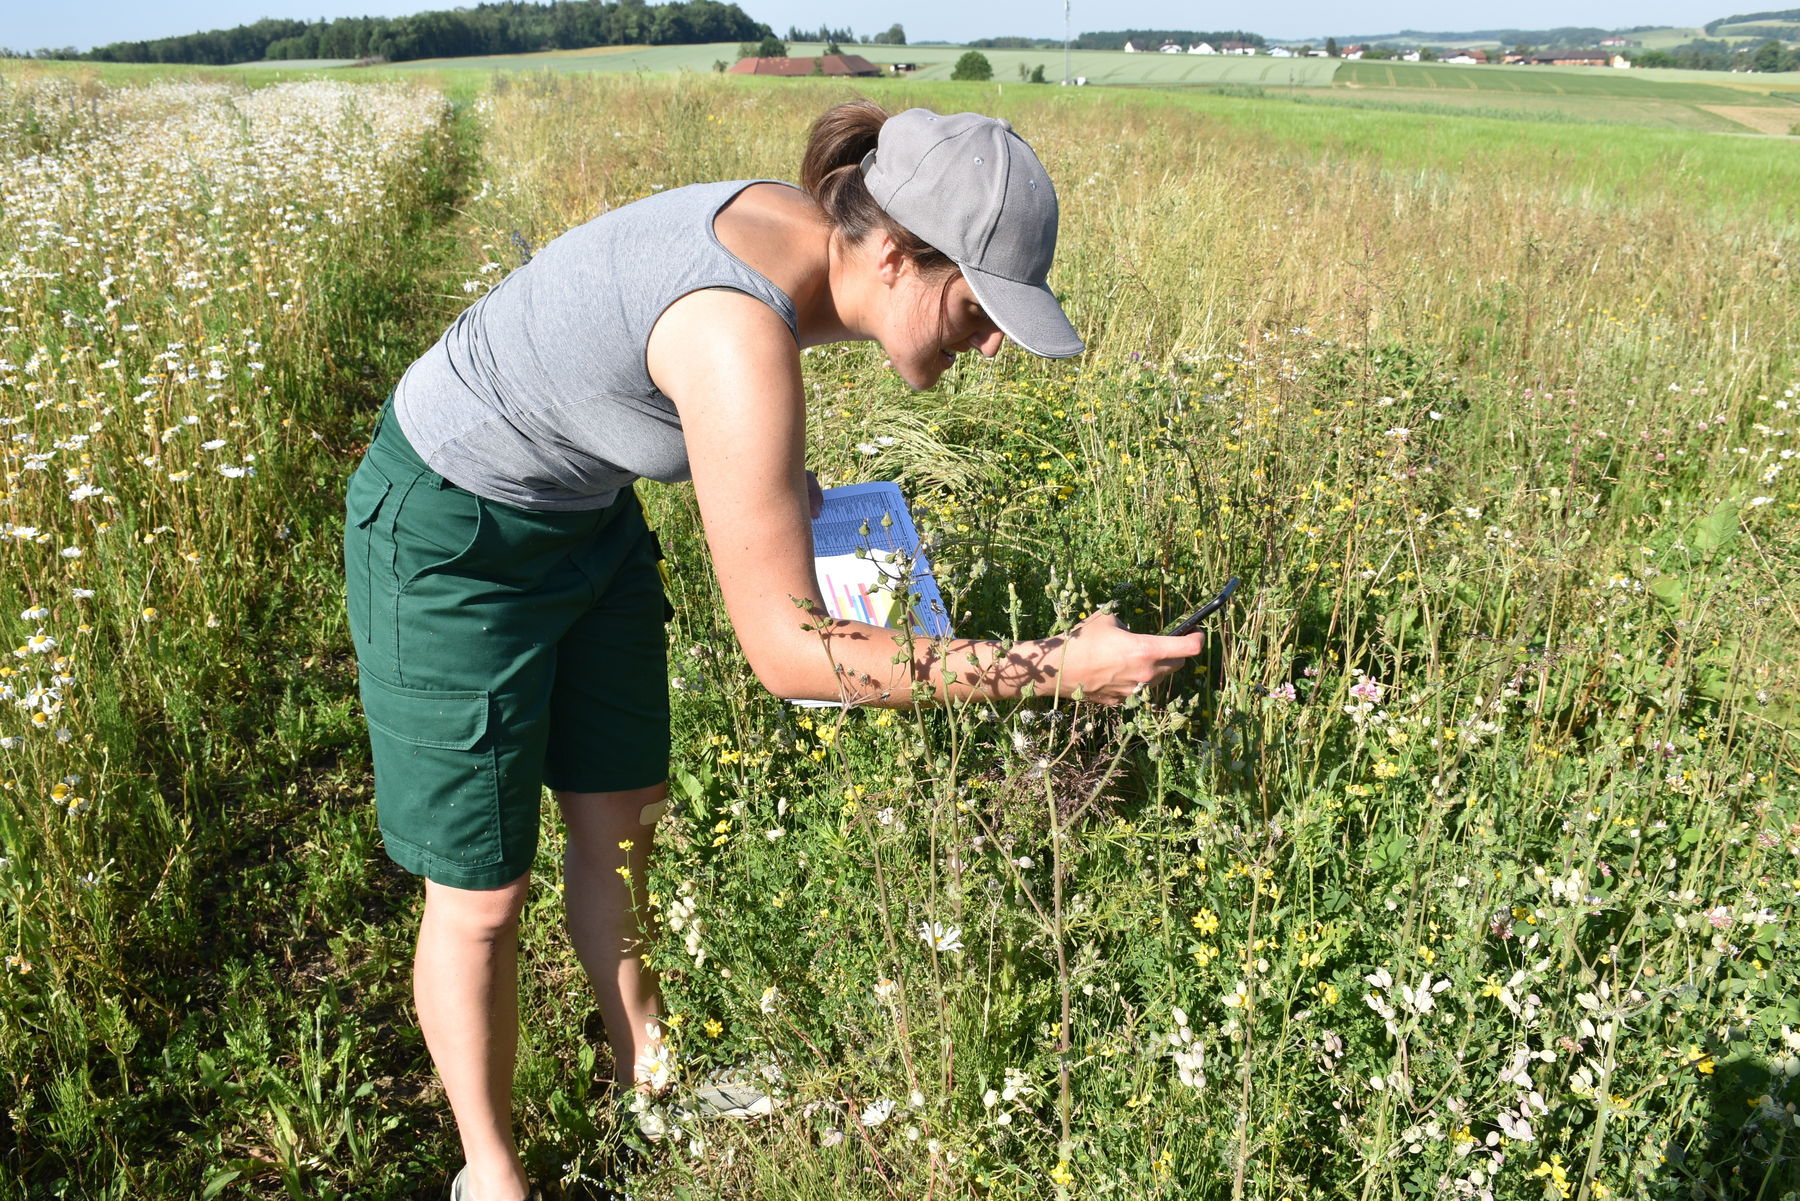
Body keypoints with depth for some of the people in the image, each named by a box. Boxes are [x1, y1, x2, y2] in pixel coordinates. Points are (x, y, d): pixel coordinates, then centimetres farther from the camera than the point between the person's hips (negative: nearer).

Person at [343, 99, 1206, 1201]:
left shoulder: (806, 231, -12)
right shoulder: (744, 338, -39)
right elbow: (788, 652, -36)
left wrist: (769, 471, 1)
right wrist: (1058, 667, -34)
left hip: (585, 509, 8)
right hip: (455, 538, -8)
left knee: (622, 824, 17)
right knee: (482, 892, 5)